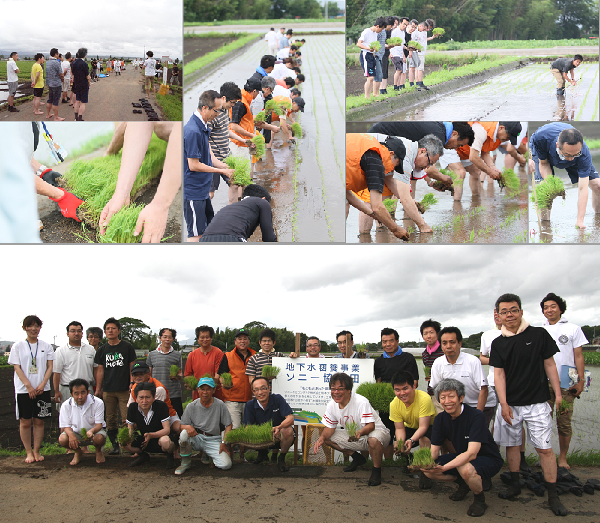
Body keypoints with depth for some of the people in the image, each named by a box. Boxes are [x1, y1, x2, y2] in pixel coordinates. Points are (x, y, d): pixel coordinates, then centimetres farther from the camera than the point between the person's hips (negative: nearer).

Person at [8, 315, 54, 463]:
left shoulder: (46, 346, 8)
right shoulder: (18, 346, 3)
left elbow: (50, 367, 5)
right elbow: (17, 368, -2)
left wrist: (42, 384, -9)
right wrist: (29, 386, -11)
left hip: (42, 389, 2)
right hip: (23, 390, -1)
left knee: (39, 421, 4)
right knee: (25, 422, 1)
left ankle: (36, 451, 13)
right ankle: (29, 452, 11)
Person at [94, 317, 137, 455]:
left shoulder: (127, 347, 4)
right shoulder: (102, 350, 11)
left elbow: (132, 367, 4)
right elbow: (100, 370, 13)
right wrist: (98, 389, 8)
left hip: (124, 390, -3)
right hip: (108, 390, 3)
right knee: (111, 419, 5)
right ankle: (115, 445, 13)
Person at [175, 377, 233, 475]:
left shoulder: (220, 405, -4)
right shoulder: (191, 407, -1)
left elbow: (228, 425, 1)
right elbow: (182, 426, 1)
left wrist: (224, 443, -9)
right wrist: (187, 427, -23)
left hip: (213, 441, -1)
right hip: (196, 437, 1)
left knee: (226, 465, -21)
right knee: (184, 434, -33)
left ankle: (208, 456, 13)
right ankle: (185, 462, -8)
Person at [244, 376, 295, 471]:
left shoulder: (277, 399, -15)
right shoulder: (250, 405, -6)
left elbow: (290, 418, -25)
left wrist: (279, 427, -45)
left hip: (279, 437, -3)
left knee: (288, 430, -35)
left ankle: (281, 459, -7)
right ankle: (263, 453, 12)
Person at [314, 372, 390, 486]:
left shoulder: (361, 402, -27)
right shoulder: (332, 405, -8)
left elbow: (370, 426, -32)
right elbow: (330, 427, -1)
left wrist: (360, 432, -53)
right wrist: (321, 438, -23)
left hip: (375, 431, -7)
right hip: (353, 436, 8)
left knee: (373, 440, -43)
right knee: (327, 438, -3)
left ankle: (376, 470, -13)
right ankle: (357, 458, 12)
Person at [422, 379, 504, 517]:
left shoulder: (476, 416, -26)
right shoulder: (440, 419, -6)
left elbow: (472, 453, -35)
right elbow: (434, 450, -6)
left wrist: (444, 467, -47)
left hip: (488, 459, -7)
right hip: (461, 457, 7)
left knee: (466, 468, -38)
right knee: (428, 471, -12)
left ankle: (480, 499, -7)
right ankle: (463, 484, 13)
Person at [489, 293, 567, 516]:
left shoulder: (539, 335, -2)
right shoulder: (498, 343, 4)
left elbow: (549, 364, 3)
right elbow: (499, 374, 2)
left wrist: (558, 393, -1)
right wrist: (503, 403, -6)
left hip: (537, 402, -3)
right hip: (510, 403, 3)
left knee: (545, 448, -4)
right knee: (511, 444, 11)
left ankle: (553, 495, 4)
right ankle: (515, 485, 27)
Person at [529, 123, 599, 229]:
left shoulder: (584, 153, -41)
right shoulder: (541, 138, -45)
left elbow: (583, 188, -40)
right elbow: (543, 163, -24)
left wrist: (580, 221, -47)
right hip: (542, 153, -1)